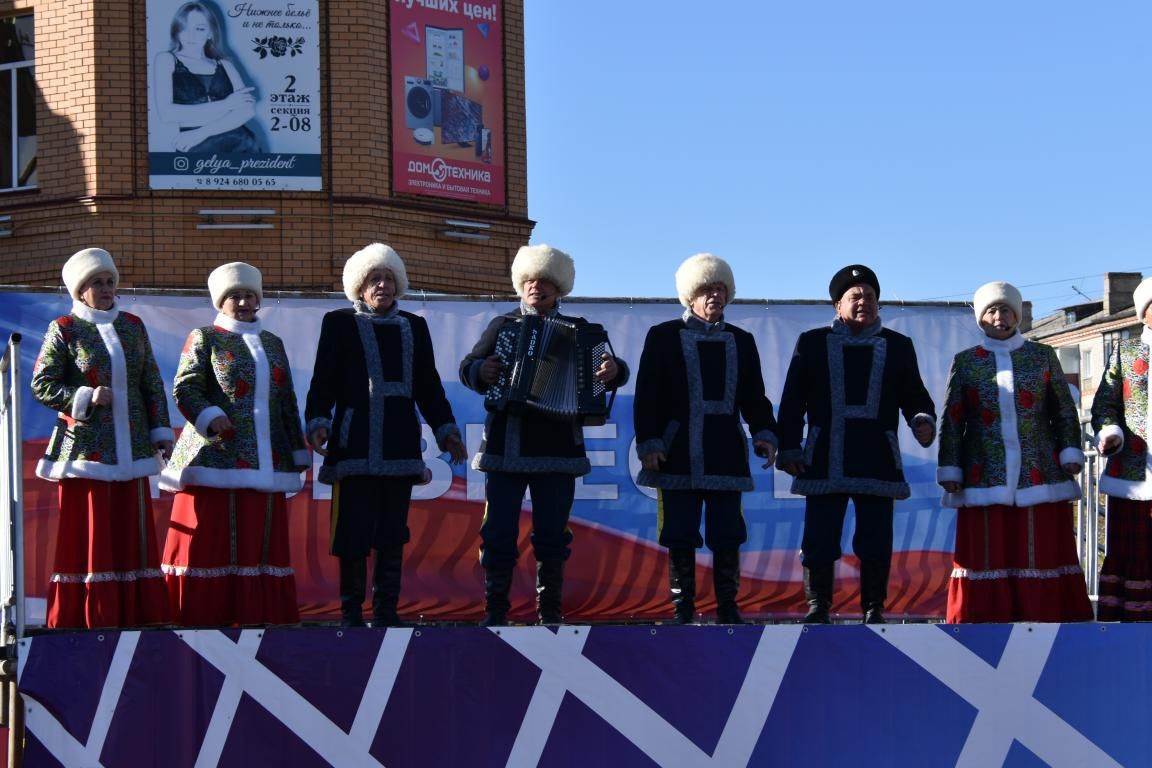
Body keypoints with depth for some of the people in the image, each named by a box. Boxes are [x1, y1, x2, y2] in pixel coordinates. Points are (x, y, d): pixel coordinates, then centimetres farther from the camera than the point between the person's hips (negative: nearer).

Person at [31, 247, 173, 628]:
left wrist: (160, 430, 10)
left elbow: (152, 384, 16)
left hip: (131, 450, 4)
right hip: (85, 450, -4)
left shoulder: (132, 326, 13)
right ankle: (86, 622, 0)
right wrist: (85, 398, -17)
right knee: (88, 537, -4)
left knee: (132, 534, 4)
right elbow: (41, 385, -4)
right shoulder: (64, 330, 0)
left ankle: (133, 617, 8)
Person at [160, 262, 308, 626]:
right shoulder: (205, 338, 5)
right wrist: (210, 416, -22)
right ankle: (205, 615, -4)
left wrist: (298, 454, 15)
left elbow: (288, 403, 20)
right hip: (217, 456, -5)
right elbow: (184, 388, -6)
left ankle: (256, 611, 6)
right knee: (210, 539, -6)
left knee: (261, 540, 3)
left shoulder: (273, 344, 19)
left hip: (264, 463, 5)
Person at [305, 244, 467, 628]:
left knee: (393, 534, 5)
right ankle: (351, 614, 5)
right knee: (353, 532, -3)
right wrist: (317, 421, -14)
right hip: (355, 445, -4)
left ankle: (386, 612, 11)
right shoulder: (339, 323, 6)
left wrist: (445, 429, 10)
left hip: (400, 446, 4)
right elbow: (323, 381, 0)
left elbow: (428, 386, 18)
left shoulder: (414, 326, 17)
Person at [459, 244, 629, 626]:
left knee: (552, 536, 3)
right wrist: (481, 371, -15)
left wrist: (613, 370, -21)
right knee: (499, 534, -1)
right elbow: (467, 367, 8)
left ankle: (549, 612, 12)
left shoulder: (577, 331, 9)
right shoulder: (502, 325, 11)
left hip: (557, 448, 0)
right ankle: (496, 610, 7)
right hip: (505, 447, 0)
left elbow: (615, 369, 3)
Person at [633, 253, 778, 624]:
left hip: (726, 454, 3)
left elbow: (753, 397, 16)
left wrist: (764, 433, 0)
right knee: (680, 536, 0)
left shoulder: (741, 341, 15)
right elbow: (647, 396, 0)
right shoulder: (663, 337, 5)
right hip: (679, 455, -3)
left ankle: (727, 606, 9)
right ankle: (683, 610, 7)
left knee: (727, 535, 1)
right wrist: (648, 443, -9)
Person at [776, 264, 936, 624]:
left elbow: (914, 395, 13)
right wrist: (788, 449, 1)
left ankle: (873, 612, 7)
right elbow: (793, 401, 8)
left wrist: (923, 421, -9)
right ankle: (817, 610, 7)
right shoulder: (812, 342, 10)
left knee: (876, 543, 0)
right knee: (819, 541, -2)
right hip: (825, 462, -1)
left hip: (877, 463, 1)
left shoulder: (898, 346, 14)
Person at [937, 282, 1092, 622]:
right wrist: (950, 470, 1)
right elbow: (951, 421, 7)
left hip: (1039, 475, 0)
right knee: (988, 553, -3)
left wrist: (1070, 453, -1)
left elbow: (1064, 412, 10)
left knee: (1041, 551, -1)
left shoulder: (1043, 356, 9)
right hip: (986, 477, 0)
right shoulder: (965, 362, 9)